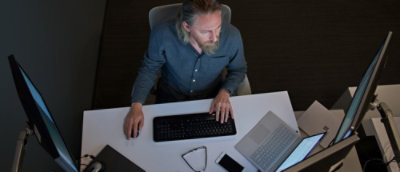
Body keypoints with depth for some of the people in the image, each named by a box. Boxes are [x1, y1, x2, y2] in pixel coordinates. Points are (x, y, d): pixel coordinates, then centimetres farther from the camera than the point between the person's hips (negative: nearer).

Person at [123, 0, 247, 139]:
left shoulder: (232, 36, -25)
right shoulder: (162, 35, -29)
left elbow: (238, 69, -4)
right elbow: (149, 70, -10)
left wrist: (225, 92, -21)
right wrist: (136, 106, -21)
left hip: (212, 100, 1)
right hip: (170, 98, 0)